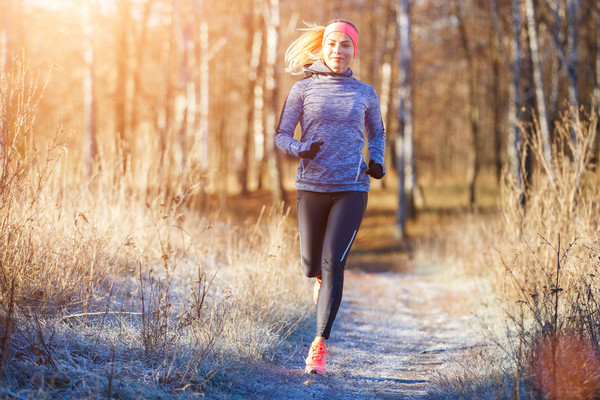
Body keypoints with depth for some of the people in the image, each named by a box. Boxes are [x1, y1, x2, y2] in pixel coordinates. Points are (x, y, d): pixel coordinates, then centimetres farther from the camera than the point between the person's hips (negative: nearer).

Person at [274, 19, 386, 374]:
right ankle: (323, 279, 48)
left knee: (333, 262, -14)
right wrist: (300, 150, -17)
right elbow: (282, 135, 4)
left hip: (351, 188, -1)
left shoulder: (365, 93, 7)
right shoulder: (304, 89, 3)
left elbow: (377, 133, 24)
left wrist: (377, 161, 4)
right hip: (312, 187, 1)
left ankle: (320, 345, -11)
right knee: (312, 265, 9)